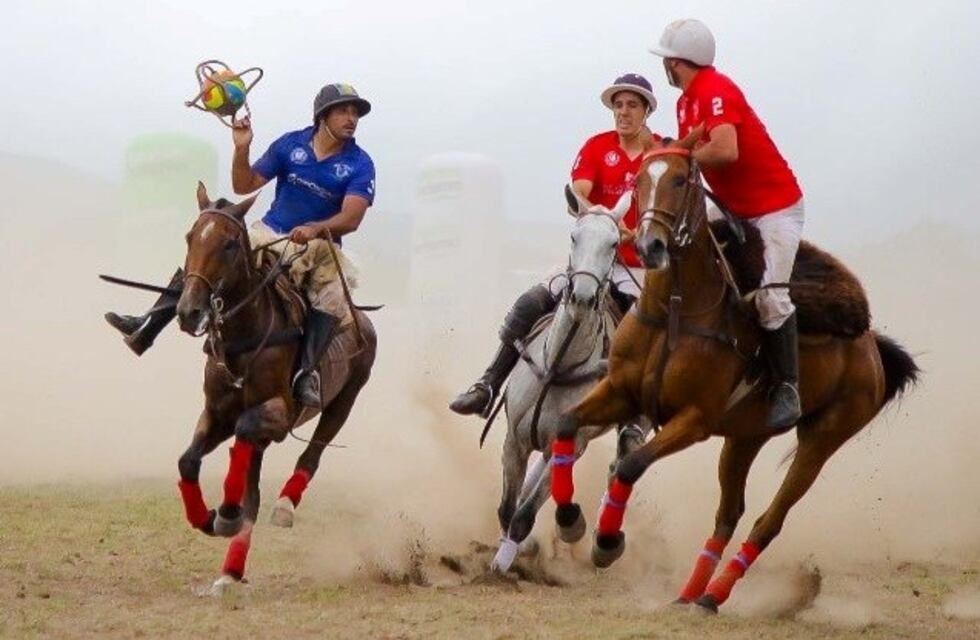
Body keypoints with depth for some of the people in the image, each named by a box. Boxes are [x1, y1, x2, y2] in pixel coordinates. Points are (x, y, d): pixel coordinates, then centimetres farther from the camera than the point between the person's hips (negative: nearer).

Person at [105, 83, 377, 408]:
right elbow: (244, 186, 5)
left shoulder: (359, 165, -8)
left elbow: (351, 218, -20)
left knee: (334, 295, -34)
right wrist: (241, 149, -12)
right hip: (269, 235, 4)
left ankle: (306, 372, -45)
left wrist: (315, 229, -38)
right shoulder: (291, 144, 1)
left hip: (318, 247, -4)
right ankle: (148, 326, -11)